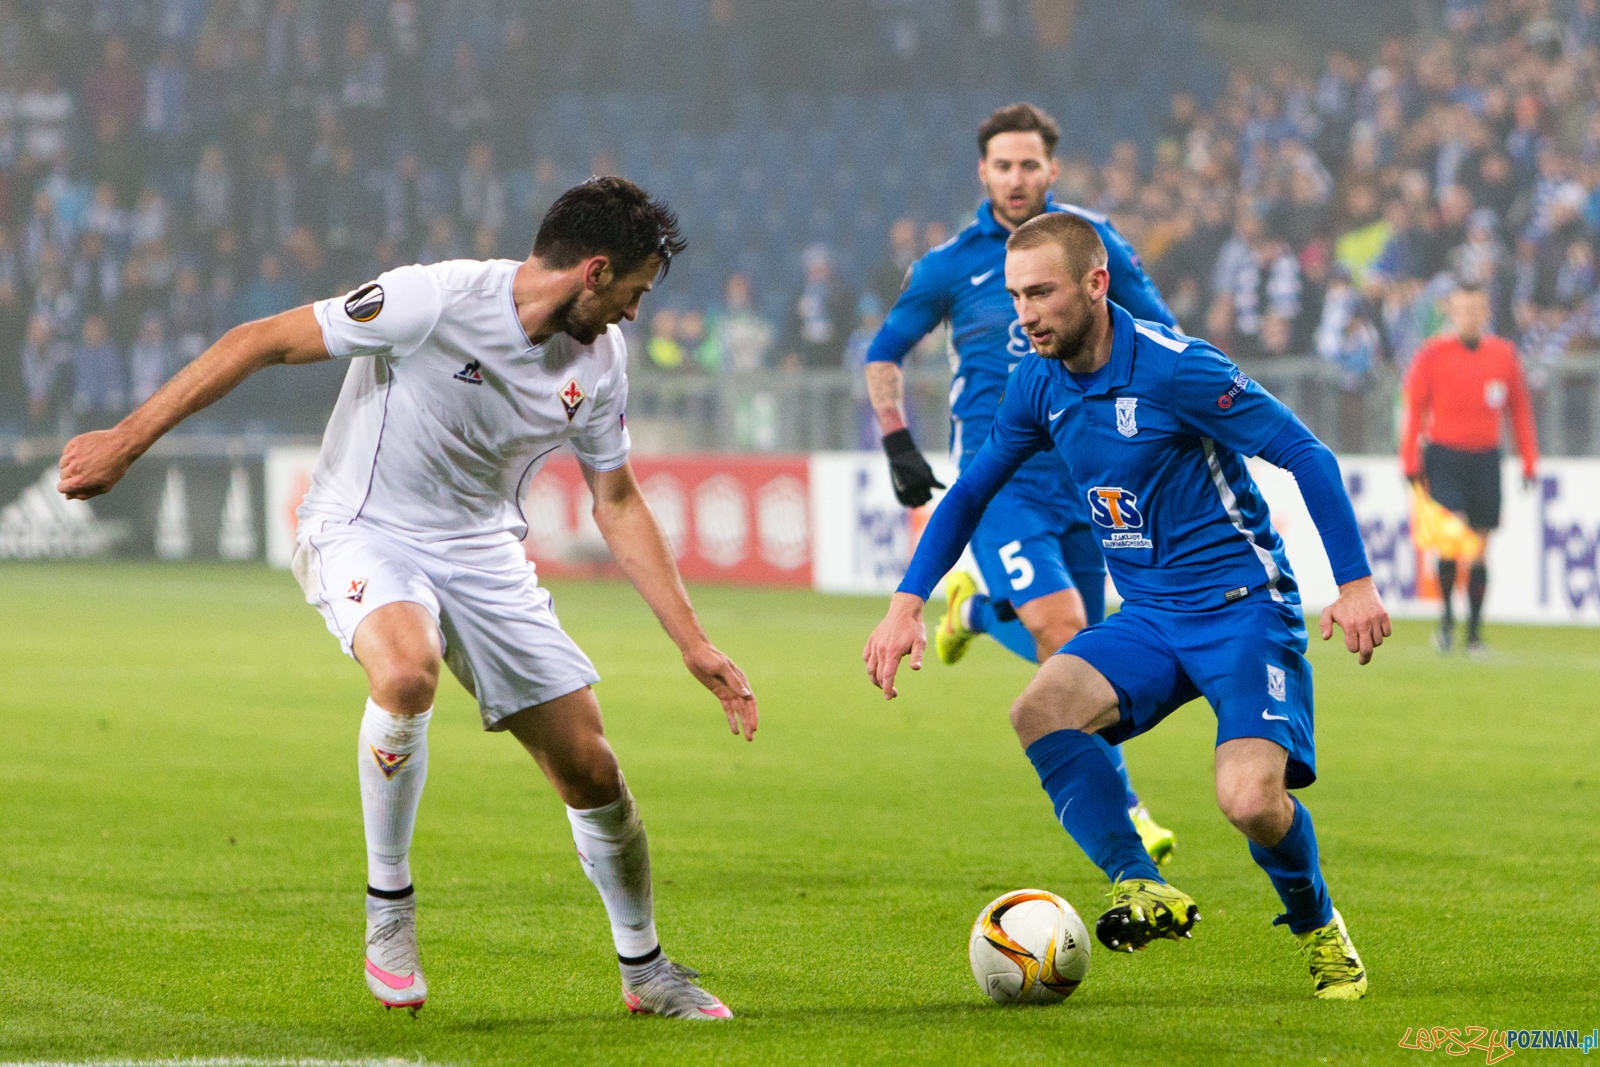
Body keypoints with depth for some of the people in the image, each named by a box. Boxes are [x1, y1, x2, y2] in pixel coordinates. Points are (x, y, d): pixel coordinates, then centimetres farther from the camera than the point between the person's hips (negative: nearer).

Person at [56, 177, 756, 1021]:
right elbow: (264, 341, -18)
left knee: (589, 768, 0)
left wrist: (692, 642, 8)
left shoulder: (600, 361, -2)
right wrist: (127, 440, -19)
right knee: (406, 673, -38)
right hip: (363, 533, -6)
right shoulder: (435, 302, -23)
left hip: (483, 553, 6)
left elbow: (618, 507, 11)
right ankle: (387, 904, -16)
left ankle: (644, 969, 25)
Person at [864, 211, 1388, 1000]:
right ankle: (1143, 890, -13)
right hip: (1150, 617, 6)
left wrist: (1354, 582, -18)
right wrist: (907, 603, 8)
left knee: (1251, 800, -24)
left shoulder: (1174, 369, -18)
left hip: (1242, 609, -6)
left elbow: (1304, 454, -14)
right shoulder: (1037, 386, 3)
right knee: (1041, 709, -23)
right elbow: (970, 491, 17)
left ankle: (1317, 927, 7)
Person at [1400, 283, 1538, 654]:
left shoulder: (1504, 354, 6)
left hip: (1485, 460, 3)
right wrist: (1411, 463, -6)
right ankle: (1446, 616, 1)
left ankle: (1474, 633, 13)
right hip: (1444, 459, -3)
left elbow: (1519, 409, 13)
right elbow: (1413, 409, -1)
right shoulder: (1432, 354, -3)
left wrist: (1529, 460, 9)